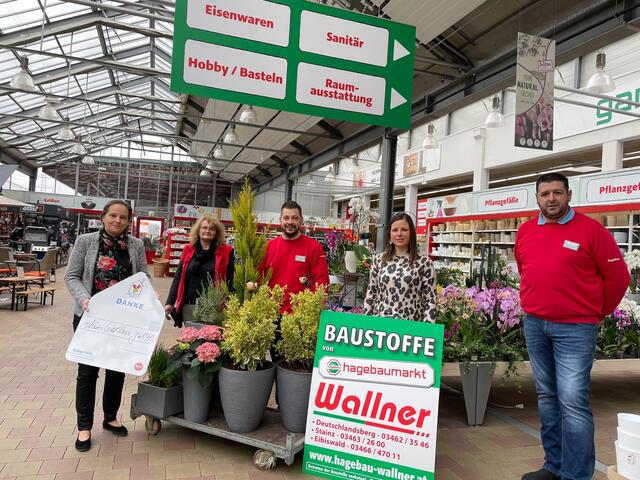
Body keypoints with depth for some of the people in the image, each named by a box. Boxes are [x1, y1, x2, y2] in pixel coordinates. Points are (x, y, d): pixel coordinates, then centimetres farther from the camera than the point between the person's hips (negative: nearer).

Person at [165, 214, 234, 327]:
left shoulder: (226, 252, 1)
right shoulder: (188, 250, 10)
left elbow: (230, 281, -1)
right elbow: (178, 278, 11)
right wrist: (170, 302, 5)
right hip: (189, 306, 3)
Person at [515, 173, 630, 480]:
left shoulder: (591, 230, -7)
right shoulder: (525, 232, 7)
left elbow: (617, 277, -2)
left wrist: (597, 312, 4)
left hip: (575, 328, -5)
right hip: (534, 325, 5)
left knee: (573, 401, -8)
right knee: (547, 396, 12)